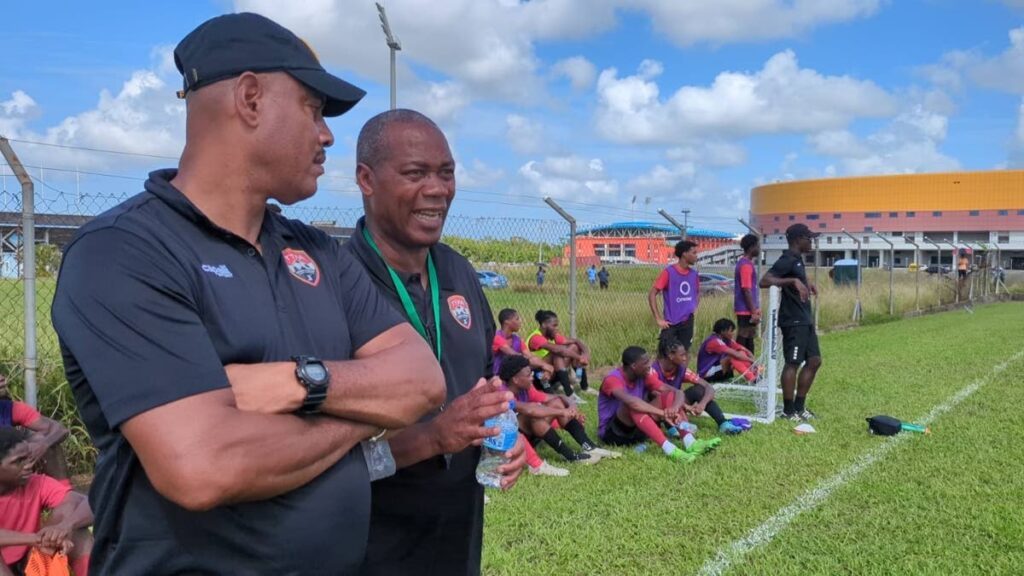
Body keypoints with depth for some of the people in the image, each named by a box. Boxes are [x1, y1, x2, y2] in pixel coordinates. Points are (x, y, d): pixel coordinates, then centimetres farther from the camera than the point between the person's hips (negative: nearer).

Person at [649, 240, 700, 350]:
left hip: (687, 322, 5)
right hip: (671, 323, -5)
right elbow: (652, 294, -12)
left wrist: (694, 309, 10)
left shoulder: (694, 274, 6)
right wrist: (658, 319, -14)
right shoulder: (669, 272, -10)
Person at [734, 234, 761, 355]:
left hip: (747, 310, 10)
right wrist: (754, 312, -19)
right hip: (747, 311, -10)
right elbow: (746, 290, -20)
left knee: (748, 340, 13)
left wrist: (755, 310, 21)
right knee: (743, 341, -6)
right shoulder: (746, 265, -16)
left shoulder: (745, 263, 15)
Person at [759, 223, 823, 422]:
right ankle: (788, 411, 4)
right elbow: (764, 281, -28)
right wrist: (793, 280, -33)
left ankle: (799, 406, 20)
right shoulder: (787, 260, -15)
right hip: (793, 321, -10)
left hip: (804, 320, 10)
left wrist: (806, 283, 18)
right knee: (793, 363, -5)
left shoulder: (797, 259, 16)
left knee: (814, 361, 12)